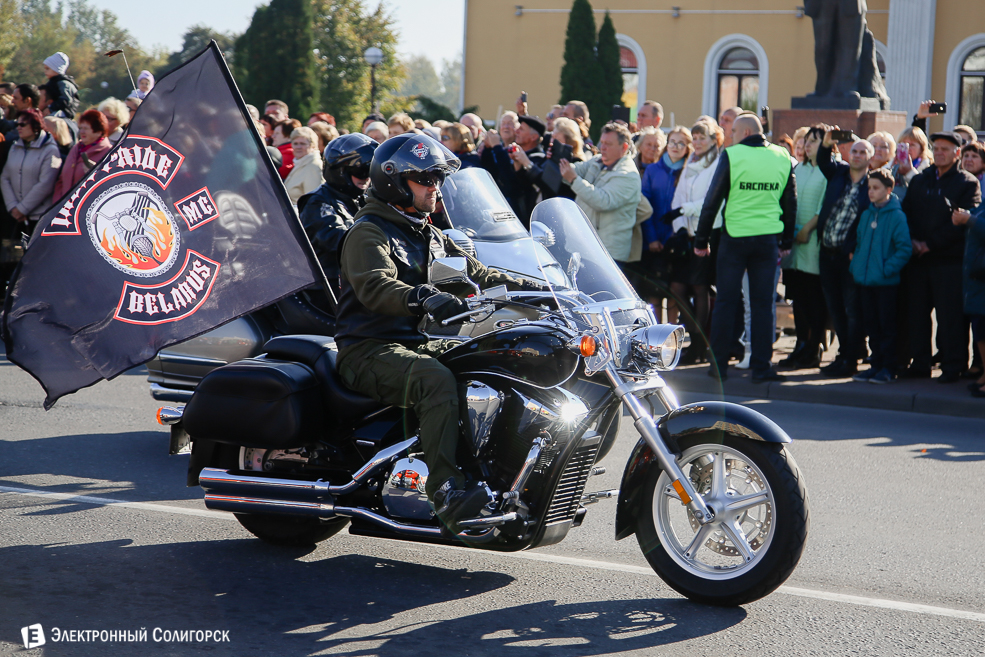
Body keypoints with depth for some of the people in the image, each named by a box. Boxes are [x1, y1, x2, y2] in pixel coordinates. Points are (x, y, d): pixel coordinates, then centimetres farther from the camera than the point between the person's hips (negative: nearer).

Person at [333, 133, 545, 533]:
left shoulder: (429, 237, 23)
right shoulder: (367, 233, -6)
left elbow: (474, 273, 19)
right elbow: (376, 287, -25)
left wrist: (527, 287, 3)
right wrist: (424, 298, -43)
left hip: (420, 344, 8)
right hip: (370, 350, -8)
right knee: (437, 381, -37)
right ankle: (446, 494, -45)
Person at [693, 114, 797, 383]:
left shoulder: (731, 156, -7)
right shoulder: (782, 157, 4)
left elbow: (713, 200, -4)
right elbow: (790, 202, 11)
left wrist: (701, 240, 4)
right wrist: (786, 242, 20)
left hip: (734, 237, -2)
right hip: (768, 237, 3)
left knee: (725, 301, 6)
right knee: (763, 303, 7)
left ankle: (719, 364, 9)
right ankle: (761, 366, 5)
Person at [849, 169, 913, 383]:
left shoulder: (896, 216, -10)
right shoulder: (866, 215, 10)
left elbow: (904, 248, -12)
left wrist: (888, 269, -16)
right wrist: (855, 264, 9)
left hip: (886, 282, -6)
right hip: (865, 281, 6)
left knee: (886, 325, -1)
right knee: (871, 324, 10)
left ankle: (888, 368, 5)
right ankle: (876, 364, 19)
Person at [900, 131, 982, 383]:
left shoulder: (968, 183, 1)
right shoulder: (919, 181, 16)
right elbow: (906, 212, 12)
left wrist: (931, 244, -12)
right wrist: (912, 240, -6)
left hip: (950, 260, -5)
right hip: (919, 259, 5)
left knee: (950, 315, -4)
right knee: (916, 312, 6)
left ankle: (952, 366, 3)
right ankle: (920, 364, 15)